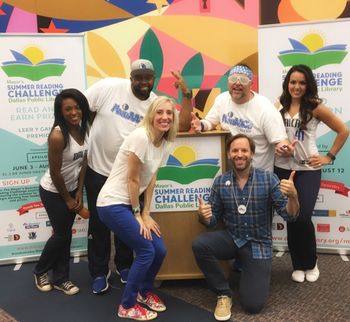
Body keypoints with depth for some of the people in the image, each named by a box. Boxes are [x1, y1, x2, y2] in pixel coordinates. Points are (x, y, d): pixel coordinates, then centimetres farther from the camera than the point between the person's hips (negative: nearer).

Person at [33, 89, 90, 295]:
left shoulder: (84, 127, -6)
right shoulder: (58, 136, -29)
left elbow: (84, 161, 0)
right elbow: (55, 173, -22)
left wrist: (79, 193, -1)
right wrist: (68, 198, -11)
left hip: (72, 187, 6)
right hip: (53, 191, -6)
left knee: (67, 234, 13)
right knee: (62, 234, 5)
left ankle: (60, 278, 28)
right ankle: (40, 271, 31)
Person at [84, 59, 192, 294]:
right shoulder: (109, 87, -11)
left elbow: (183, 125, -14)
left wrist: (186, 94, -21)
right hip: (98, 170, -1)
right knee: (99, 223, 10)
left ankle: (124, 266, 37)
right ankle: (99, 272, 28)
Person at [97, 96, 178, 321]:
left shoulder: (166, 143, 3)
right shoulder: (140, 137, -22)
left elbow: (151, 179, 6)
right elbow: (132, 179, -17)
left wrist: (146, 213, 3)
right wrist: (138, 214, -9)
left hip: (132, 202, 8)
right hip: (113, 204, -8)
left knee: (160, 250, 5)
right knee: (146, 252, -7)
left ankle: (145, 292, 33)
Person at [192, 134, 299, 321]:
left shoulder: (268, 178, -9)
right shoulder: (220, 182, -3)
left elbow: (289, 216, -10)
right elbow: (213, 220, 3)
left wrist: (293, 196, -32)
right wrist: (203, 216, -22)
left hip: (258, 244, -2)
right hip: (231, 239, 2)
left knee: (252, 305, -11)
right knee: (199, 244, -28)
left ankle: (246, 268, 22)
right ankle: (224, 294, -5)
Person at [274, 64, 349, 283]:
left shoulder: (315, 107, -4)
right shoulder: (280, 106, 5)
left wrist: (329, 157, -2)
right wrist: (276, 147, -3)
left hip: (308, 170, -3)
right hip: (282, 169, 3)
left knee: (303, 218, -10)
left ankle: (311, 263, 18)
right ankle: (298, 265, 24)